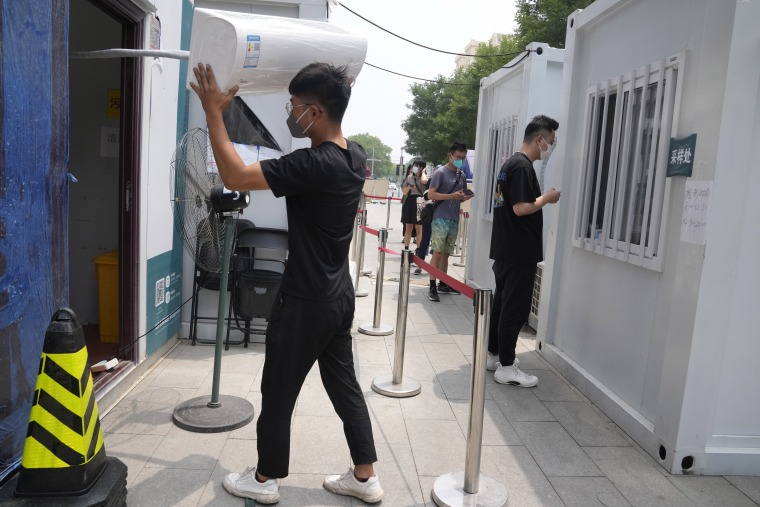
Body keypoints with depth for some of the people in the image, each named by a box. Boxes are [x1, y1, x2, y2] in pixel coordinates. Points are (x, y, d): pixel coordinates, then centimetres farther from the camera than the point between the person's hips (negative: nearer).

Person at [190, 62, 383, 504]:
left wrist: (214, 111, -14)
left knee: (278, 393, 11)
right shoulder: (356, 156, 1)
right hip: (340, 296, 9)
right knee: (345, 385, 18)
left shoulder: (313, 165, -25)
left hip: (306, 302, -8)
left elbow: (236, 177, -23)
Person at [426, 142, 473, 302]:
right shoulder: (441, 172, -5)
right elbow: (431, 194, -12)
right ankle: (432, 288, -6)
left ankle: (443, 284, 21)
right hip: (440, 219, -6)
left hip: (454, 220, 7)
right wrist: (452, 196, -20)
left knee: (446, 253, 12)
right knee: (437, 253, -8)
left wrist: (464, 198, 1)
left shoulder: (462, 176, 15)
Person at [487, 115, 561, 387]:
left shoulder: (510, 162, 14)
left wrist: (542, 197, 11)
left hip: (506, 250, 10)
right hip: (520, 252, -10)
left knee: (502, 303, 16)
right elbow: (521, 208, -24)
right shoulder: (523, 166, -16)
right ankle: (506, 367, 5)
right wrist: (547, 198, -9)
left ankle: (494, 355, 27)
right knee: (515, 308, -3)